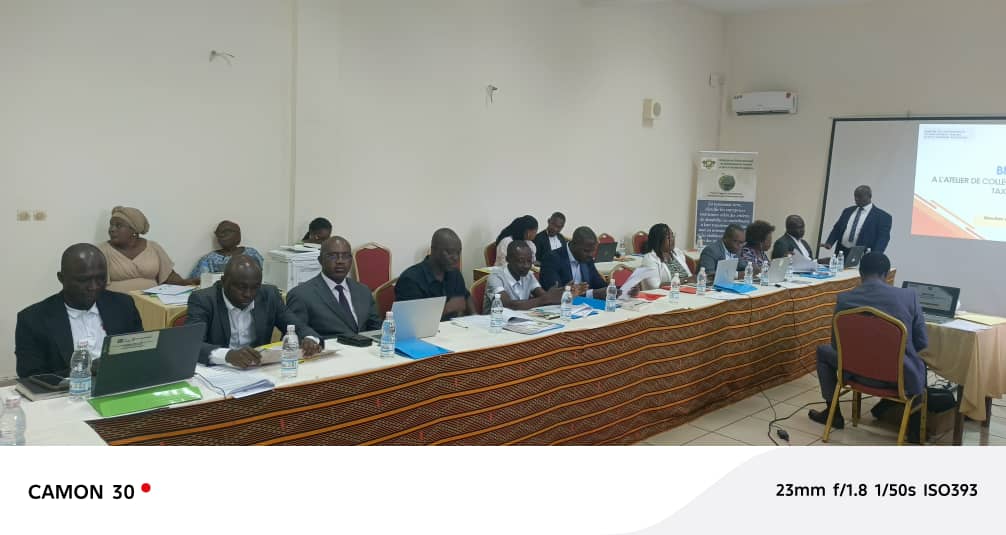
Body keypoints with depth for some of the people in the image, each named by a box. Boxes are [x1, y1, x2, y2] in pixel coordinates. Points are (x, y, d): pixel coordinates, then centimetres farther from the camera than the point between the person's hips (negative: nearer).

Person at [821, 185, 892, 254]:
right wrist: (829, 243, -3)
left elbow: (883, 238, -9)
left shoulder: (883, 216, 0)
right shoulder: (848, 211, 17)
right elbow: (837, 229, 16)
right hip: (842, 252, 5)